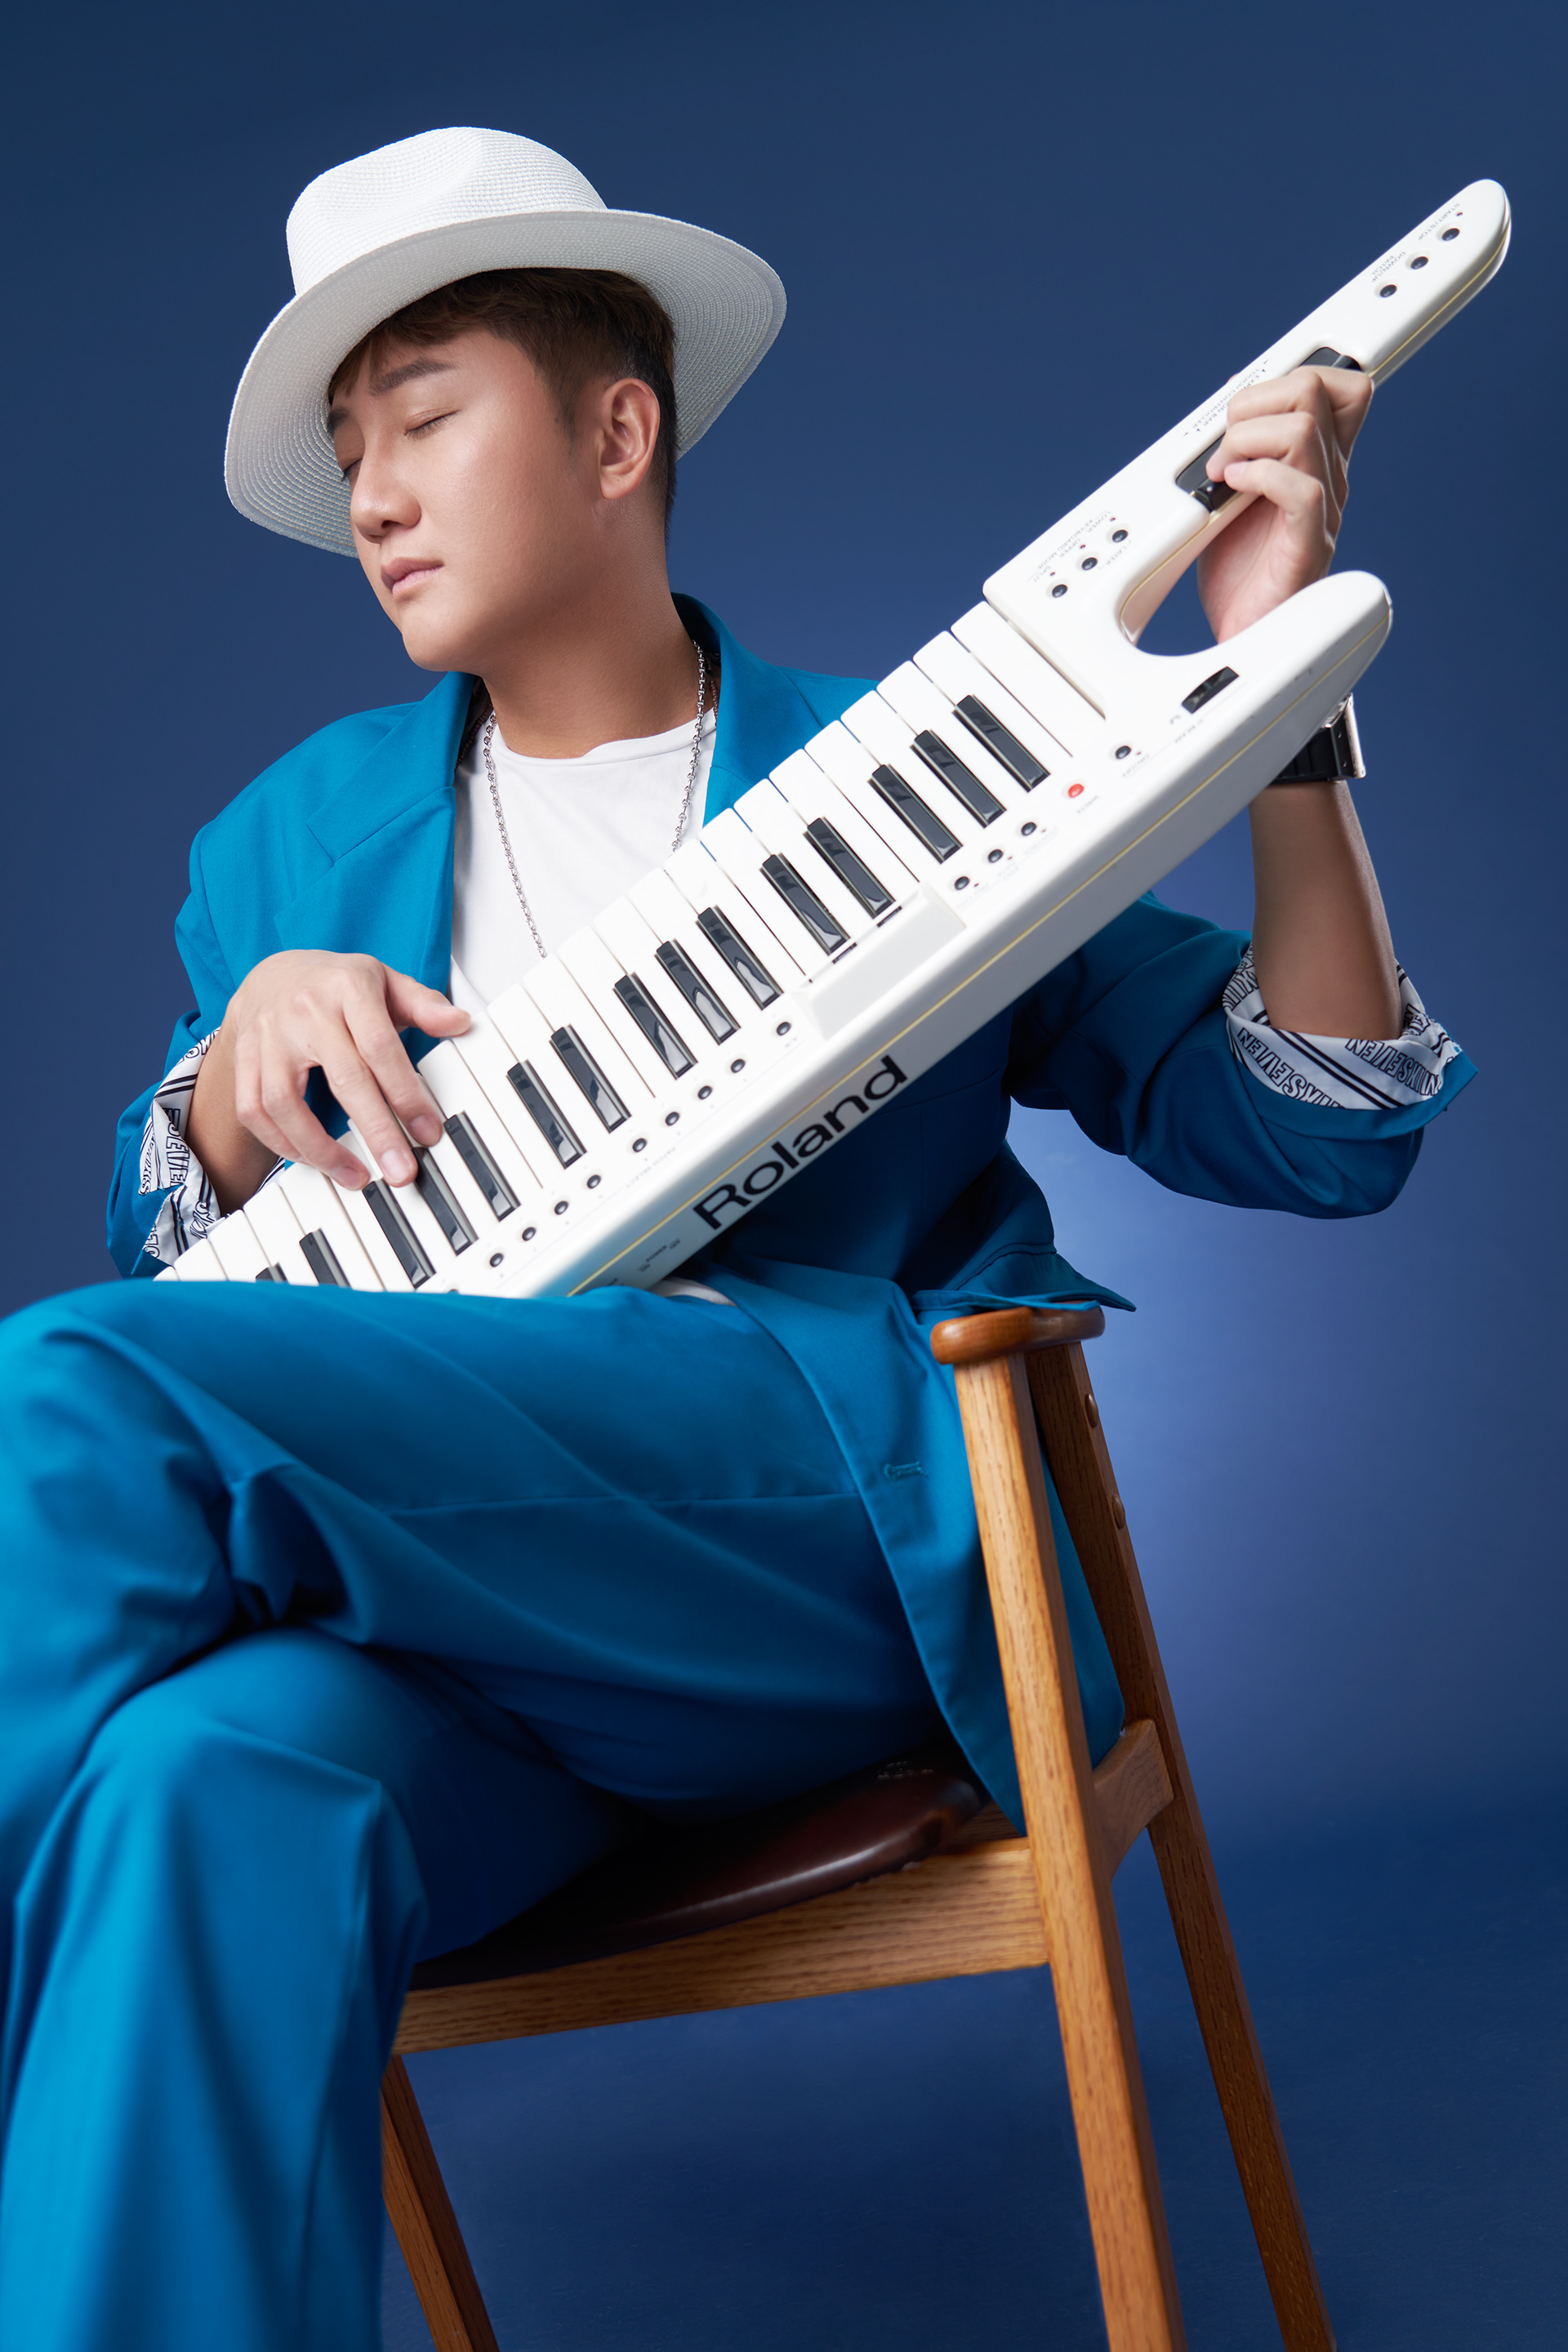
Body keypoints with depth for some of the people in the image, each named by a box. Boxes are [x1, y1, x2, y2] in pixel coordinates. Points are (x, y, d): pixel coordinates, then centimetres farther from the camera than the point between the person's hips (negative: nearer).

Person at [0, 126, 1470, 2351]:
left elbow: (1309, 1136, 5)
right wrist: (238, 1069, -2)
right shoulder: (297, 841, 21)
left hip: (818, 1512, -3)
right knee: (211, 1783, -33)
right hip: (434, 1564, 3)